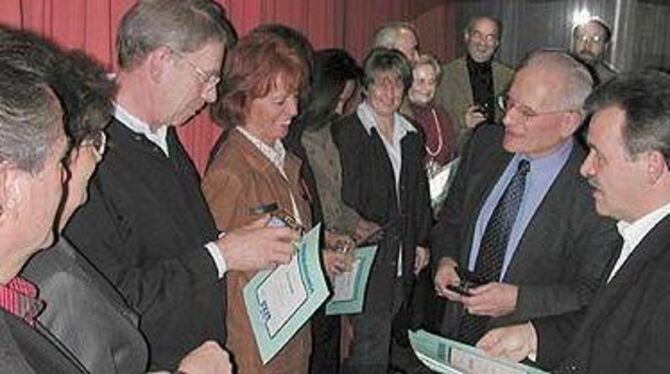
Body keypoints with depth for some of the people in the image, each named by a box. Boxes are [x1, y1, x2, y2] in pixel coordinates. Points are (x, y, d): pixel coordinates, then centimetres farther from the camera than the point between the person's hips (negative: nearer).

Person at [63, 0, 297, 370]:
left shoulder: (164, 138, 8)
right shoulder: (92, 153, -24)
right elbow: (112, 297, -27)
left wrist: (238, 240, 0)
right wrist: (221, 254, -20)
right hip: (140, 364, -8)